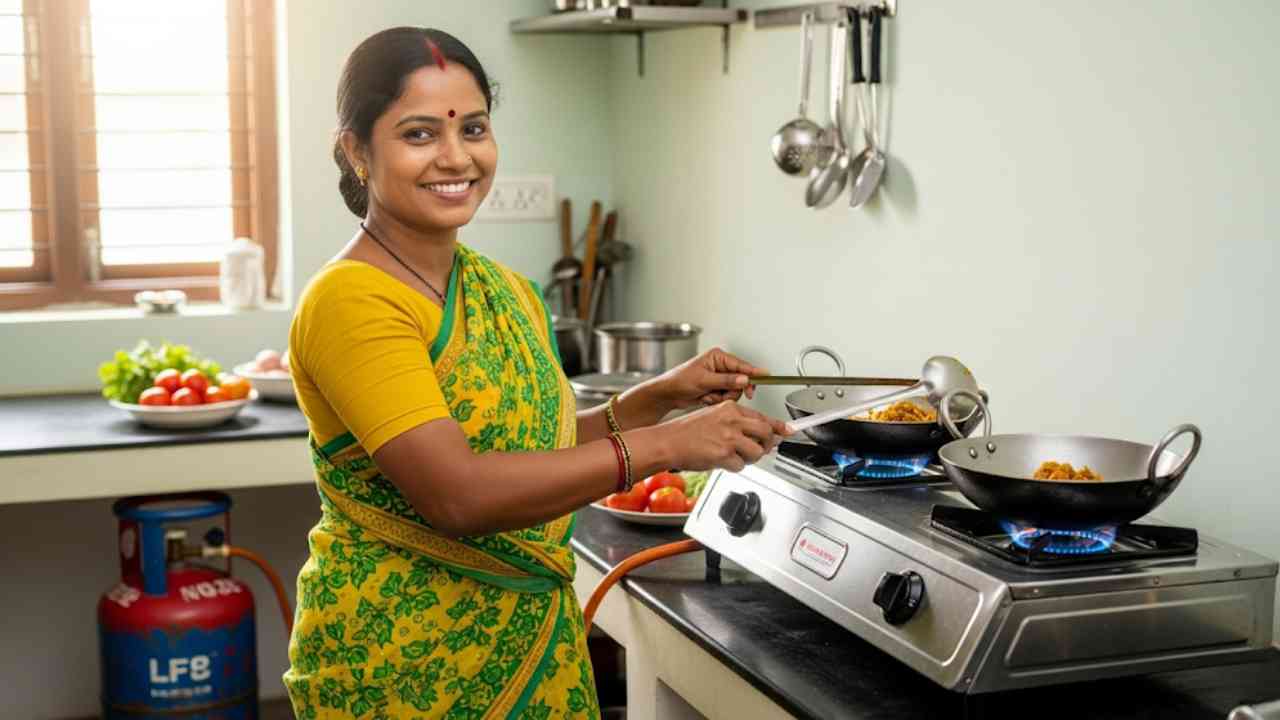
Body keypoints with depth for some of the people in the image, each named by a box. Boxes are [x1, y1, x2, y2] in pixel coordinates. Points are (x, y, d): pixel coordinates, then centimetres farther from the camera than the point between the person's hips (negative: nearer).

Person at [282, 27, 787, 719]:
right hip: (397, 660, -7)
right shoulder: (350, 303, -19)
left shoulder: (507, 291, 5)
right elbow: (456, 493, -26)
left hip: (537, 634, 7)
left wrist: (662, 396, -1)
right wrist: (659, 446, -25)